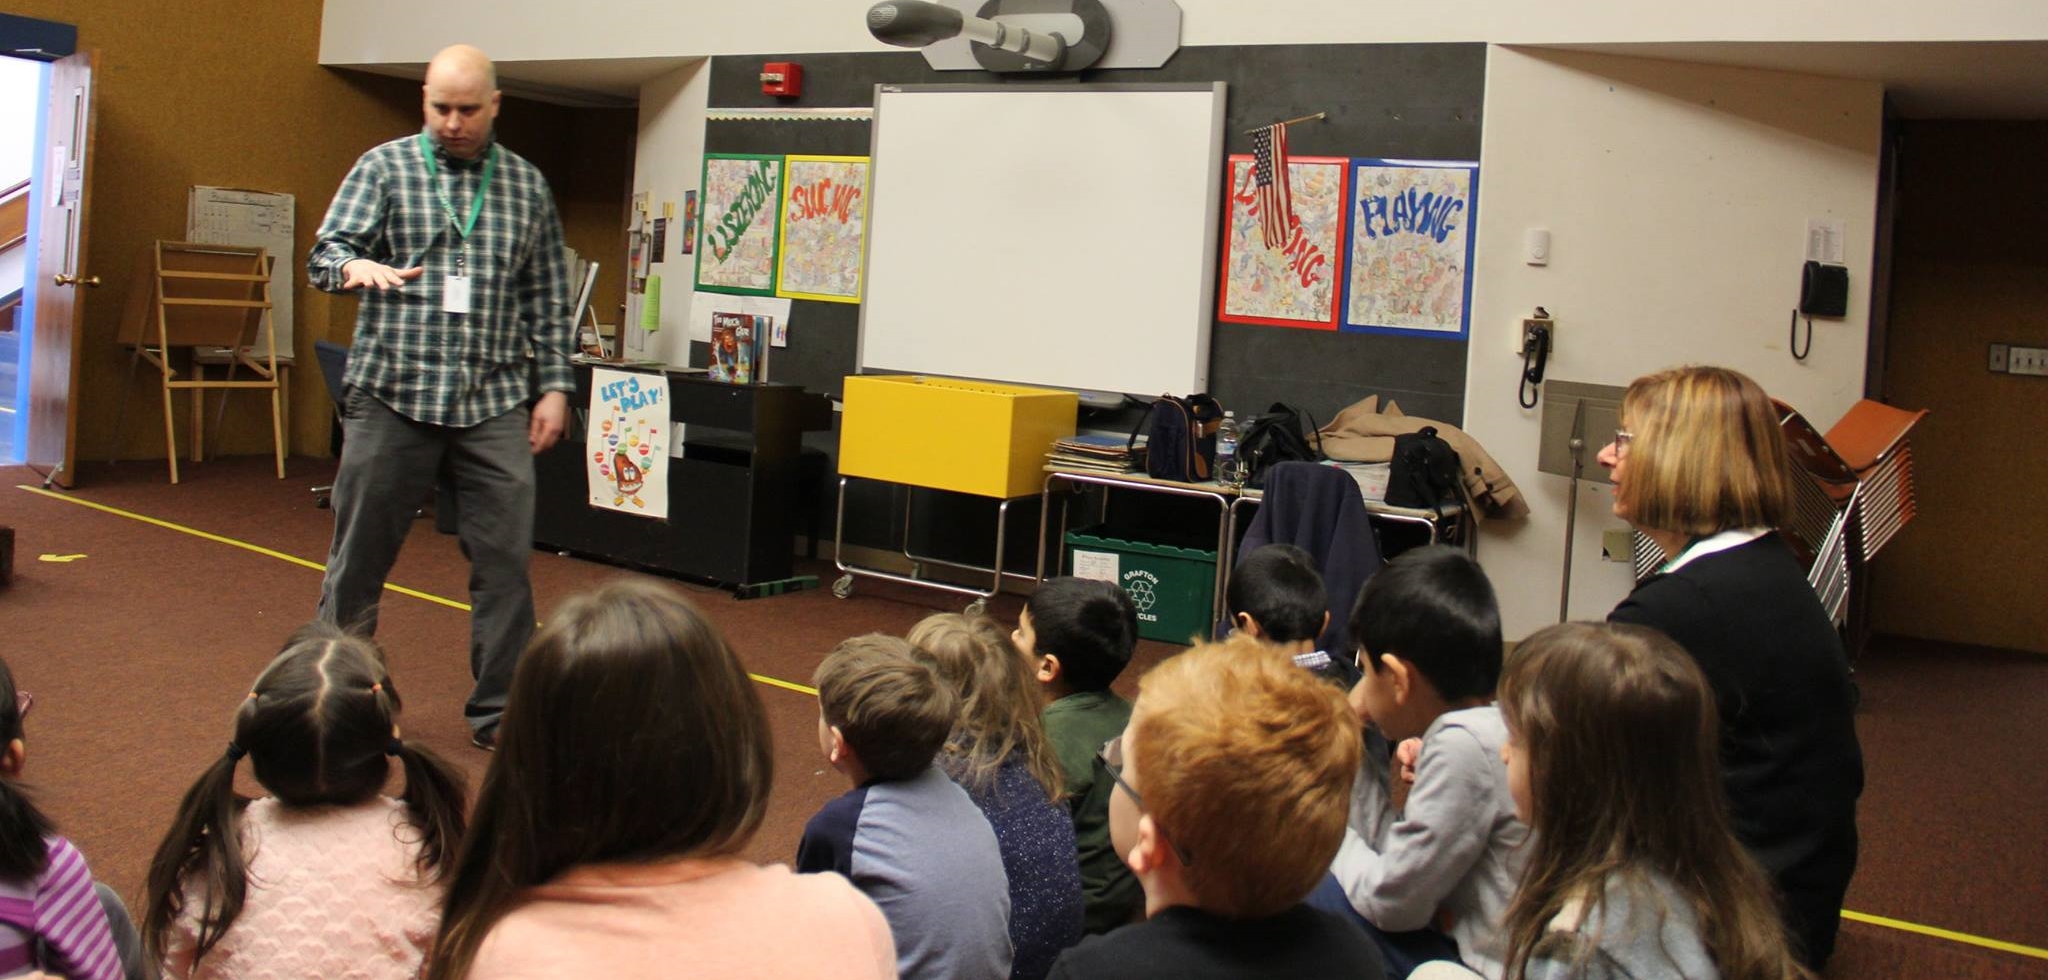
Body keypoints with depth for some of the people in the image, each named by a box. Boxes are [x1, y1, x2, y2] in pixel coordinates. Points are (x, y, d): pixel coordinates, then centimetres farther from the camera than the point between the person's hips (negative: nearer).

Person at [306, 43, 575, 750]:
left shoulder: (527, 186, 11)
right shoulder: (384, 167, 5)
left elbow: (548, 299, 13)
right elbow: (324, 253, -3)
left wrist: (553, 385, 5)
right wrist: (356, 267, -27)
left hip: (494, 401, 1)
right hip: (392, 393, -1)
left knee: (505, 559, -1)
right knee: (360, 553, 7)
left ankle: (498, 711, 10)